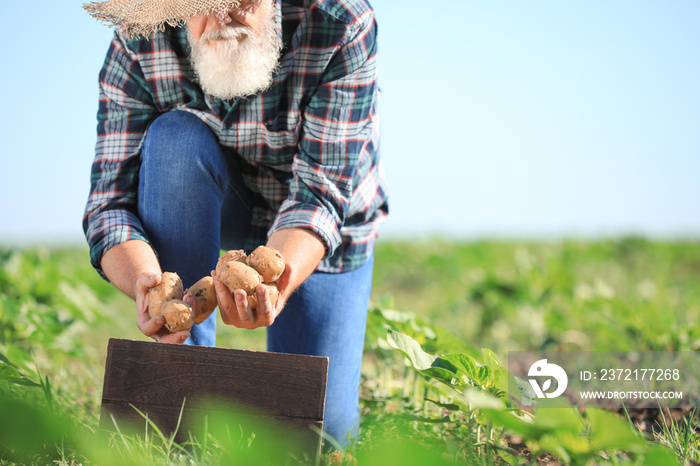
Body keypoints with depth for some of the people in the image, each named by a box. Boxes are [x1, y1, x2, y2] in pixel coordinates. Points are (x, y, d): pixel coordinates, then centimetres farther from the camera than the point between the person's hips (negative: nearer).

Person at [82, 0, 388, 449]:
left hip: (320, 232, -1)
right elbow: (111, 200, -29)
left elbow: (319, 194, -35)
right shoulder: (137, 45, -26)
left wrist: (274, 282, -55)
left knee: (320, 432, -12)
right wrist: (145, 281, -50)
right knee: (175, 137, -35)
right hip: (219, 210, 1)